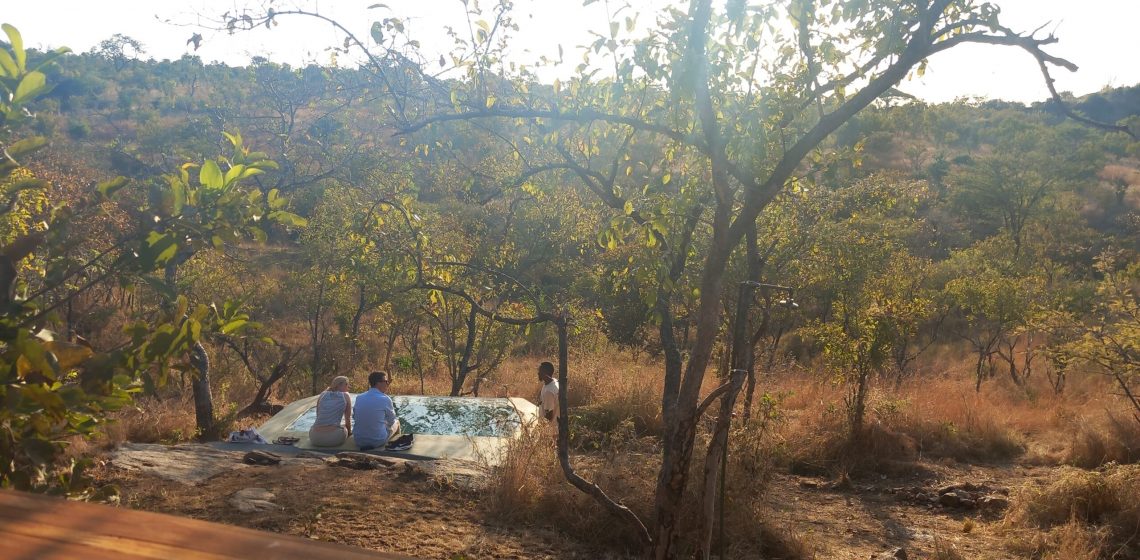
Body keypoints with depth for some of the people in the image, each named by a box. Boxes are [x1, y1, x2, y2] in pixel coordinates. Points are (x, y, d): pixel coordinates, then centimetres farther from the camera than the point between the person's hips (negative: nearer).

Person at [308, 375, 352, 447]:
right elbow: (348, 420, 12)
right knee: (345, 428, 34)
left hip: (315, 438, 2)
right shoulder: (346, 396, 8)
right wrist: (349, 432, 33)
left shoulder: (322, 394, 15)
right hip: (334, 438, -2)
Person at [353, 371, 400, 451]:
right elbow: (391, 421, 0)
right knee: (396, 422, 26)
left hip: (359, 441, 5)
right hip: (378, 441, -5)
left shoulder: (359, 398, 0)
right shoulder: (385, 399, -15)